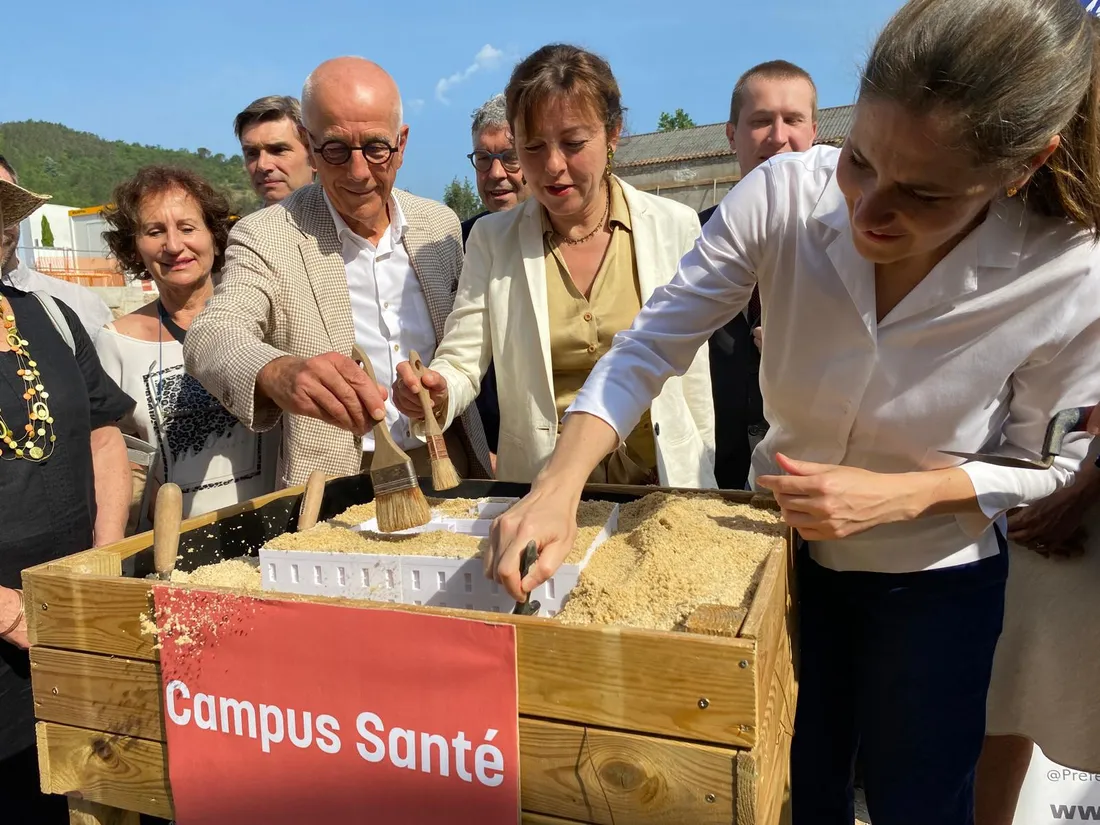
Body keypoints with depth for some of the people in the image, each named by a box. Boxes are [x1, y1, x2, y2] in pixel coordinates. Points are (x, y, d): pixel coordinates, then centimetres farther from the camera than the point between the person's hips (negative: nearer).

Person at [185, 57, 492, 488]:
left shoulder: (441, 224, 7)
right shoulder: (264, 237, -5)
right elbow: (210, 336, -19)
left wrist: (484, 454, 9)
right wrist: (278, 372, -41)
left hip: (450, 466, 3)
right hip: (339, 487, -2)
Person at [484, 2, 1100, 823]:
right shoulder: (787, 194, -26)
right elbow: (648, 348, -24)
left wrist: (900, 495, -27)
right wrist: (559, 488, -37)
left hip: (935, 579, -1)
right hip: (785, 548, 2)